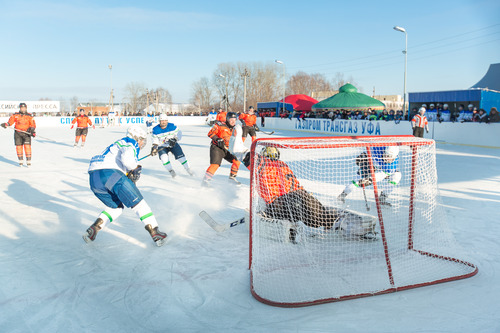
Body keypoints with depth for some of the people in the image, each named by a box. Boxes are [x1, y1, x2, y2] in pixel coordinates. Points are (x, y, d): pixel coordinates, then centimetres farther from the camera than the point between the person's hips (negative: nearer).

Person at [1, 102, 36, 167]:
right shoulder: (15, 115, 7)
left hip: (26, 133, -2)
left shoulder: (29, 116, 4)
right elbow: (11, 121, 1)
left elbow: (33, 124, 0)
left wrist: (32, 130, -15)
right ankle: (21, 161, 16)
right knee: (18, 147, 3)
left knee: (27, 146, -12)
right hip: (18, 133, 2)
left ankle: (28, 162, -7)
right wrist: (6, 124, -18)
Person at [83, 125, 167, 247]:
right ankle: (154, 232, -2)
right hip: (109, 173, -8)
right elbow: (127, 157, -14)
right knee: (138, 202, 1)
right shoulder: (131, 142, 8)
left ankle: (93, 228, 11)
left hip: (93, 178, 8)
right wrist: (136, 168, 3)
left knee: (117, 206, 24)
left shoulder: (118, 144, 35)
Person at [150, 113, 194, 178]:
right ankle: (171, 171, -6)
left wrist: (174, 139, -28)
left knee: (180, 156, -9)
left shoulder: (172, 126, -14)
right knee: (164, 158, -26)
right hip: (162, 146, 0)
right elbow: (155, 139, -8)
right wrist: (154, 147, -23)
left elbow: (179, 133, -10)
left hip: (173, 144, 1)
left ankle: (188, 170, 9)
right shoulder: (155, 130, -13)